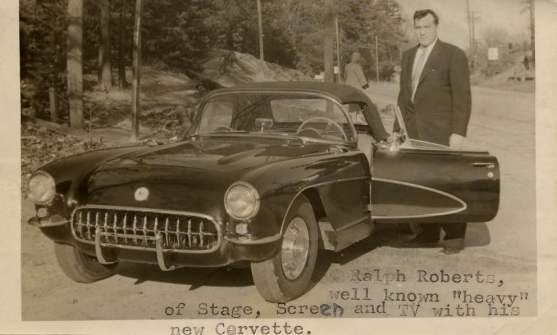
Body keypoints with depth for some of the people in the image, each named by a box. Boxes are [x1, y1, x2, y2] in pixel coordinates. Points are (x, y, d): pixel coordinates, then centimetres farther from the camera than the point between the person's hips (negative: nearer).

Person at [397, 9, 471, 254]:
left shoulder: (454, 55, -4)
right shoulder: (408, 56, 15)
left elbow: (462, 96, -8)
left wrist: (458, 133, -14)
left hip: (440, 132, -6)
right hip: (413, 131, 6)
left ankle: (454, 236, 5)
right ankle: (429, 232, 16)